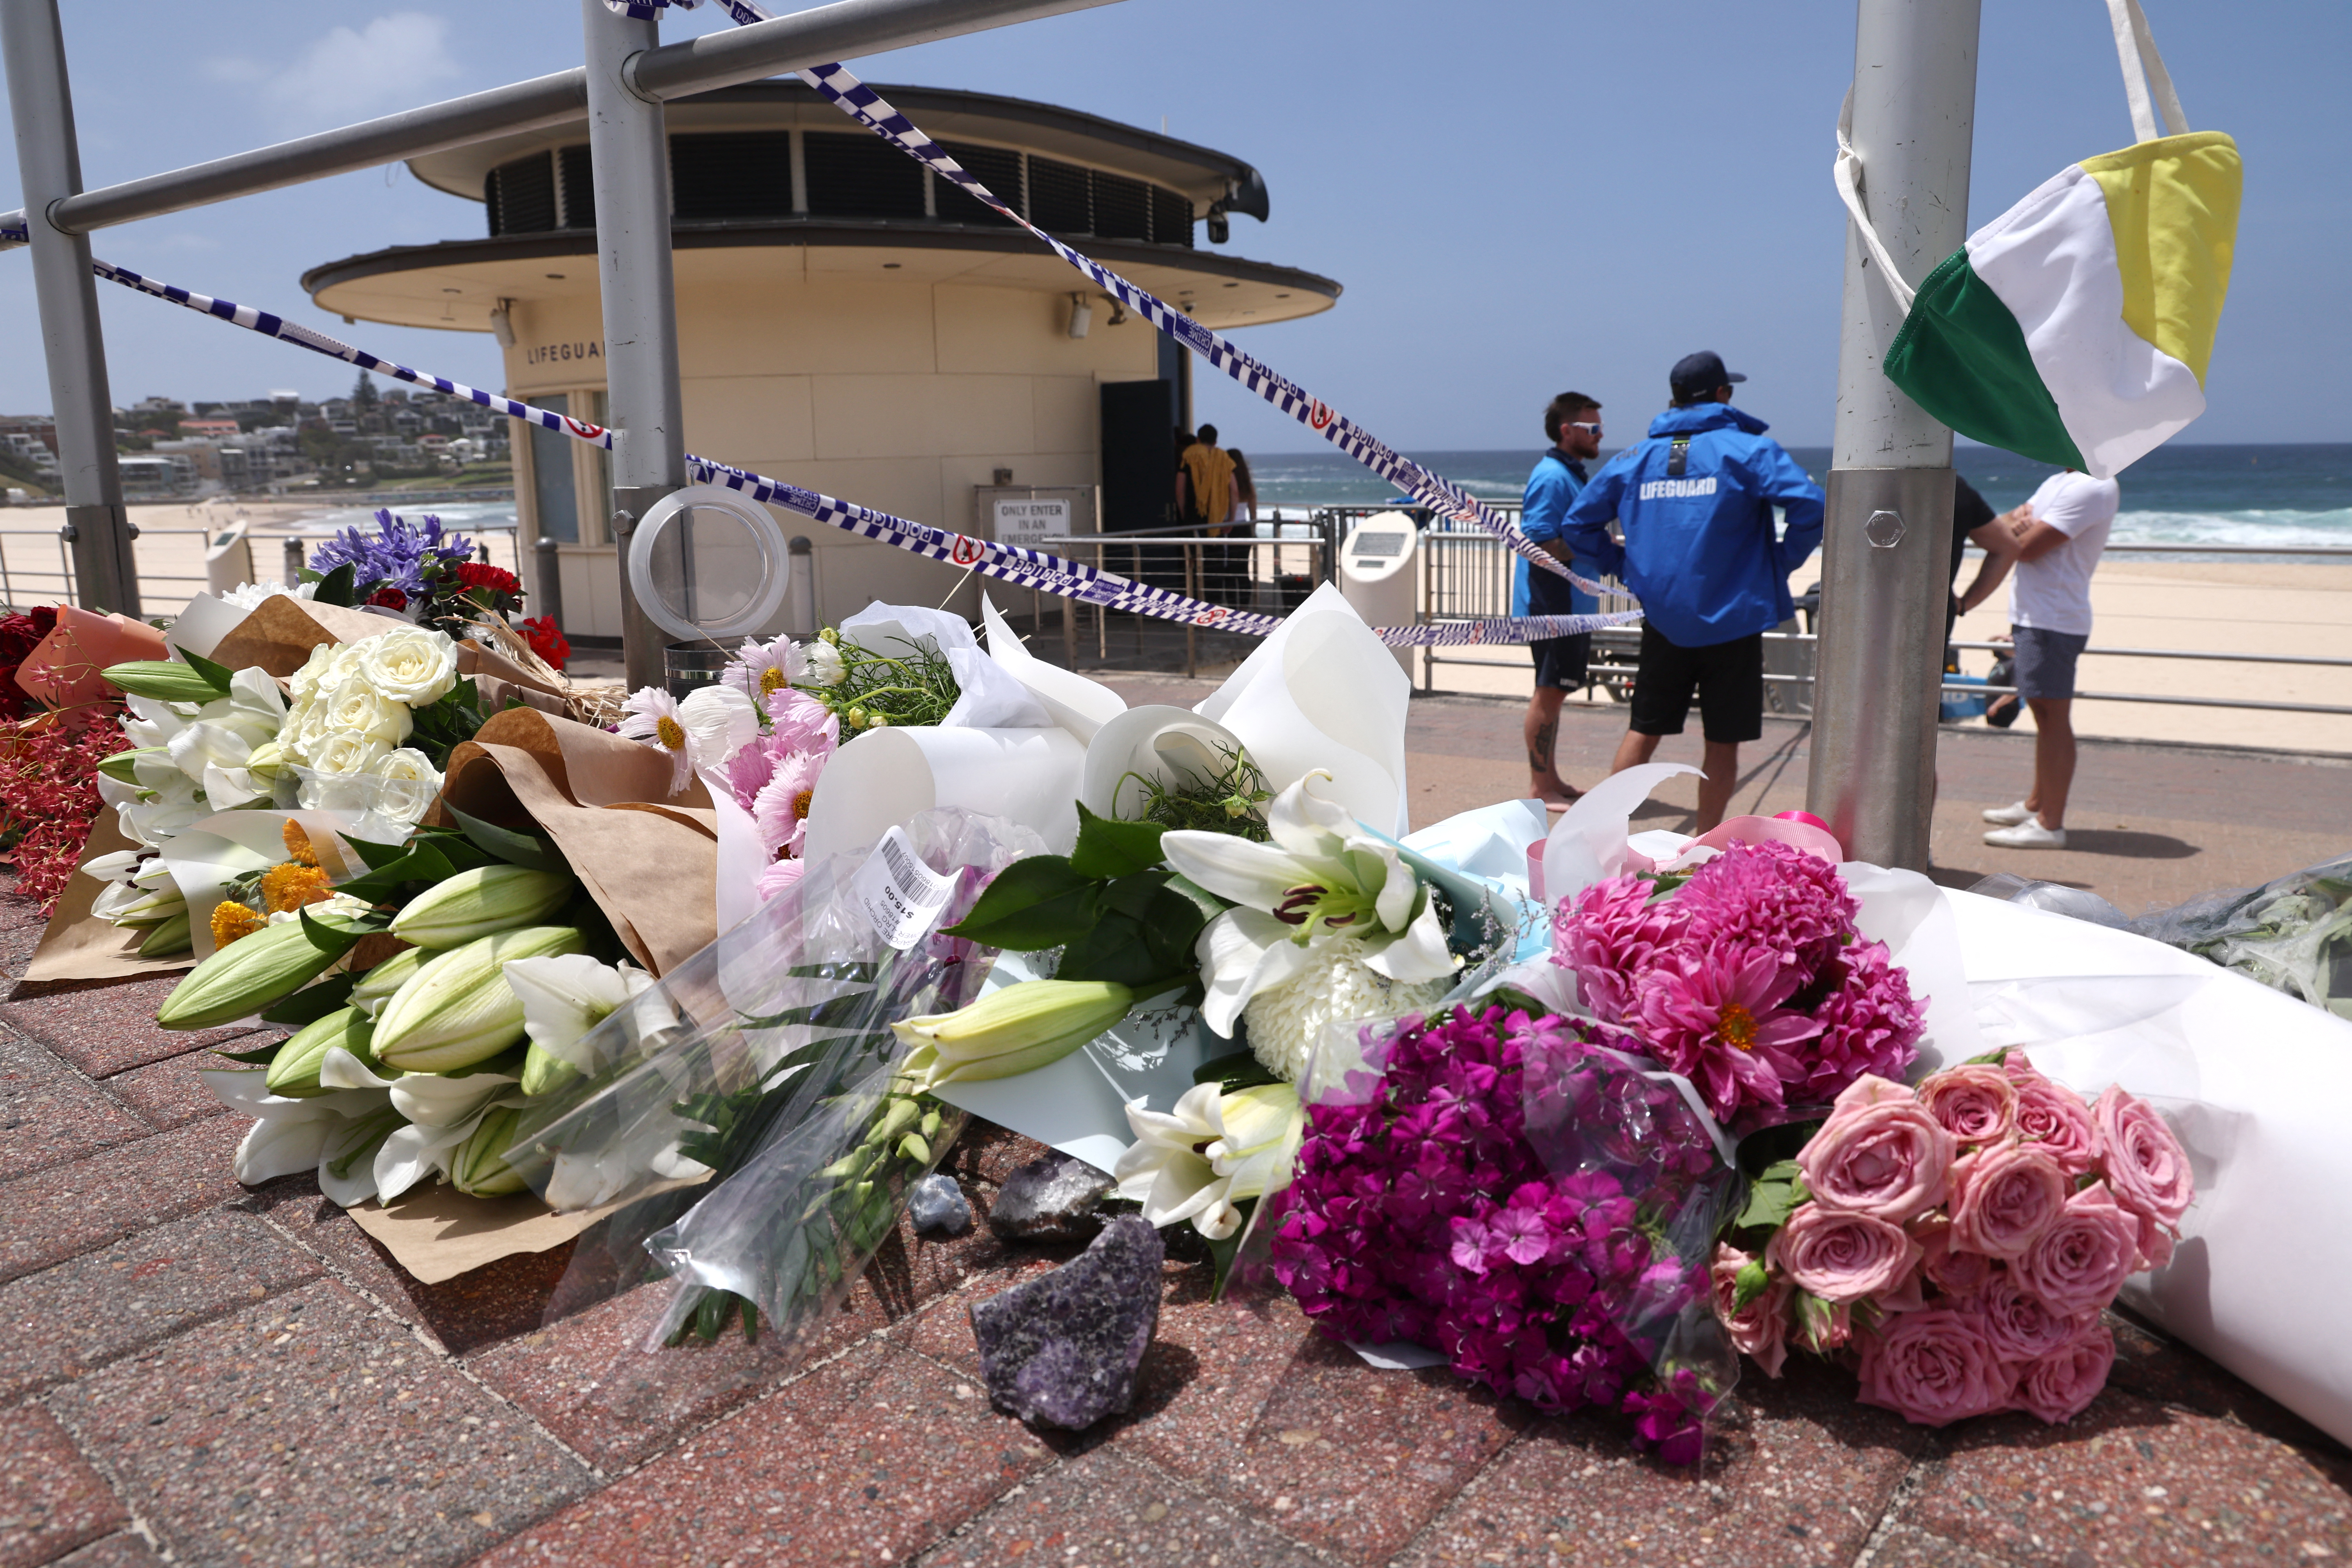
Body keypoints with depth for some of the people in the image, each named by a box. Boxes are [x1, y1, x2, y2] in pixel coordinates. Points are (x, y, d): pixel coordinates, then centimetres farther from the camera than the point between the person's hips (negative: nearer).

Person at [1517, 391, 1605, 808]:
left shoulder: (1572, 474, 16)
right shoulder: (1552, 477, -16)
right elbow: (1540, 544, -24)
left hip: (1572, 605, 10)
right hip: (1553, 605, -10)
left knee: (1555, 692, 15)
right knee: (1549, 692, -3)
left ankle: (1549, 779, 24)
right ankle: (1541, 788, 4)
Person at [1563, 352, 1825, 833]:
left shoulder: (1634, 458, 8)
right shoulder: (1747, 449, -5)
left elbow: (1578, 525, 11)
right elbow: (1810, 505, -19)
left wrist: (1629, 567, 13)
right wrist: (1783, 560, -5)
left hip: (1662, 620, 3)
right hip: (1732, 618, -3)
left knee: (1643, 732, 14)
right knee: (1722, 743, 8)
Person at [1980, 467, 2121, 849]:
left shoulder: (2091, 488, -16)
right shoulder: (2059, 482, 16)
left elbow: (2027, 548, -21)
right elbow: (2008, 524, 19)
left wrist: (2019, 530, 1)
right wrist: (2021, 522, -4)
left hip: (2053, 622, -10)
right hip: (2033, 615, 10)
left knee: (2053, 717, -7)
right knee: (2044, 714, 18)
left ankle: (2050, 825, -5)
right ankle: (2037, 804, 29)